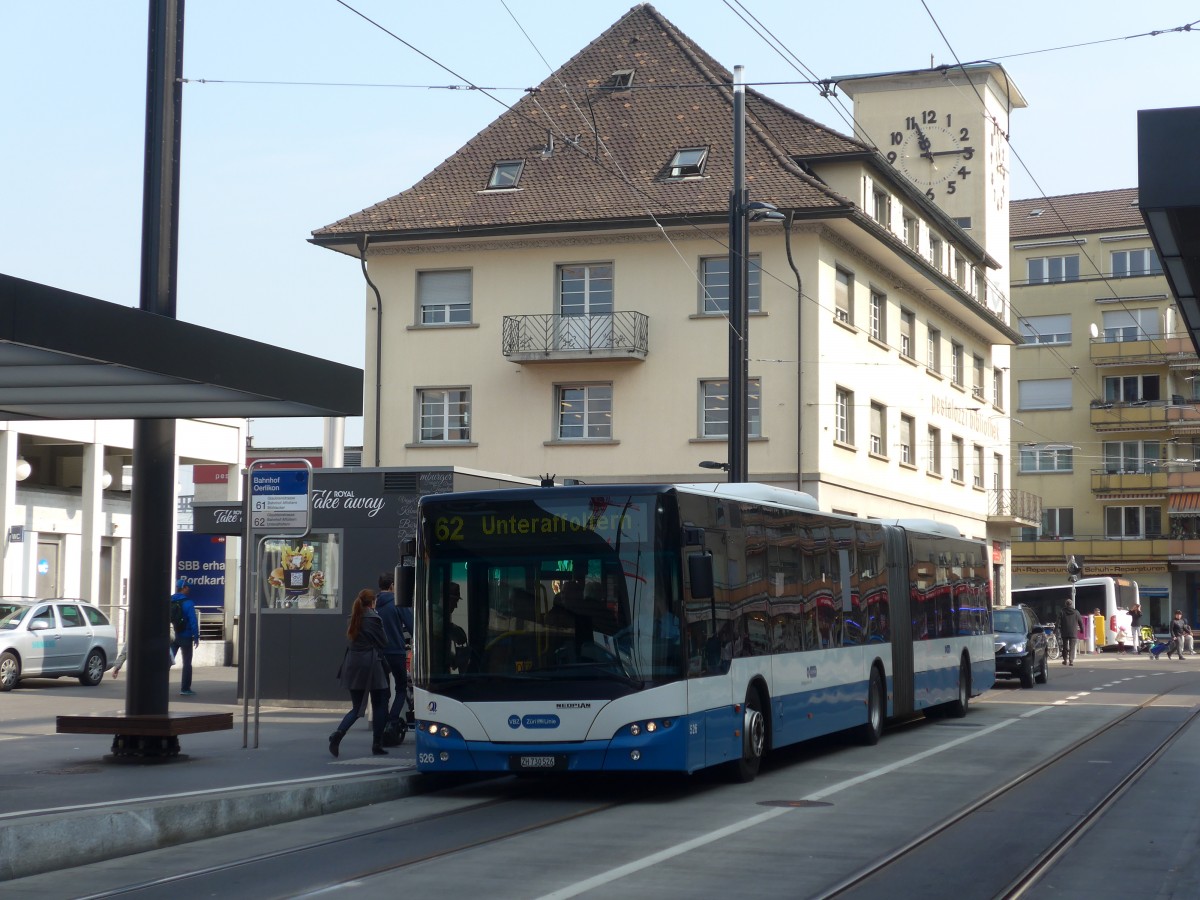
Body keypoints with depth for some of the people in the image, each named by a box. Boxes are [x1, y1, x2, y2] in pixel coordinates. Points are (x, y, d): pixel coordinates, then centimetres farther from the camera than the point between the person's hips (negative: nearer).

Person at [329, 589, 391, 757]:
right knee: (379, 705, 8)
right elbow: (383, 642, -2)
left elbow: (349, 641, 14)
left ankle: (338, 734, -15)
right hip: (371, 665, -6)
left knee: (356, 707, 11)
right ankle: (377, 745, 8)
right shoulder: (373, 618, -9)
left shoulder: (353, 618, 9)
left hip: (353, 665, 6)